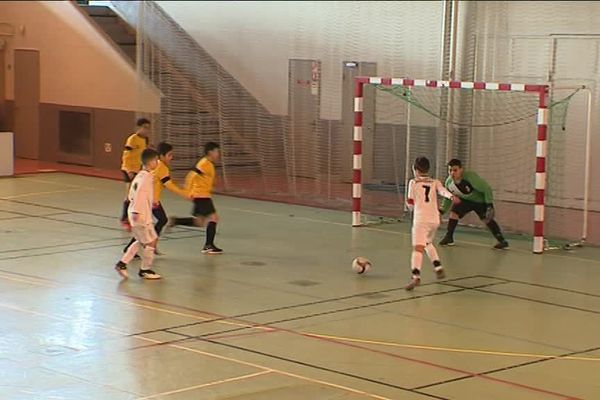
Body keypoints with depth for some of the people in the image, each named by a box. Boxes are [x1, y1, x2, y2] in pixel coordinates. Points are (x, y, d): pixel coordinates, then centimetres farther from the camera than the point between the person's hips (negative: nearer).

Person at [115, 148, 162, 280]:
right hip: (142, 216, -10)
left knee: (141, 241, 21)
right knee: (151, 241, 2)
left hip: (136, 214, 10)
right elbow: (139, 193, -27)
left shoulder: (139, 175, 12)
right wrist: (136, 212, -30)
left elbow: (132, 194, 19)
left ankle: (122, 263, 16)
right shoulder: (146, 176, -16)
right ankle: (145, 270, 11)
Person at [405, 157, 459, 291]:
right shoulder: (435, 182, 17)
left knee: (417, 247, -18)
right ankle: (438, 268, 24)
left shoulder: (413, 183, 9)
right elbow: (442, 190, -6)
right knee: (427, 243, 31)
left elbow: (410, 204, 9)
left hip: (420, 219, -5)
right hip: (435, 219, 5)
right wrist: (451, 197, -25)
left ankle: (416, 276, -35)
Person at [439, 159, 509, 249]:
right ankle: (449, 238, 3)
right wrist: (442, 210, -3)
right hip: (466, 200, 5)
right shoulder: (449, 182, -19)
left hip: (480, 200, -5)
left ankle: (502, 241, -8)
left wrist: (490, 205, -31)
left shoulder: (470, 177, -37)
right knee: (454, 212, -11)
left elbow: (487, 189, -28)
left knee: (487, 219, -14)